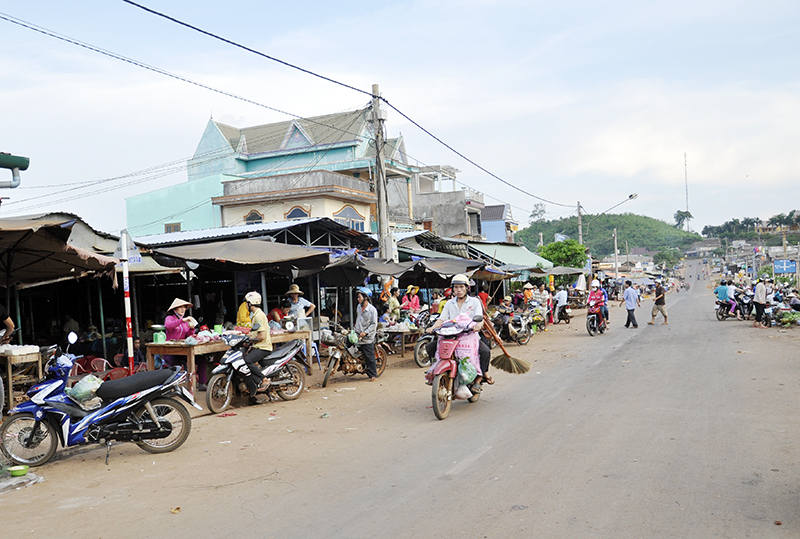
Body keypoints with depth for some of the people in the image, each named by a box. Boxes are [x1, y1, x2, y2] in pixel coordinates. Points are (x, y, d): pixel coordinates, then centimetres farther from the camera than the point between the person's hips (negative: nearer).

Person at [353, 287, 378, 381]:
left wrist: (365, 332, -20)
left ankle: (373, 375, 5)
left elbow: (374, 324, -14)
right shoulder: (358, 307, 10)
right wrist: (354, 329, 20)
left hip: (367, 338, -7)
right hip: (358, 336, 7)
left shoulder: (372, 310, -13)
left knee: (369, 357, -2)